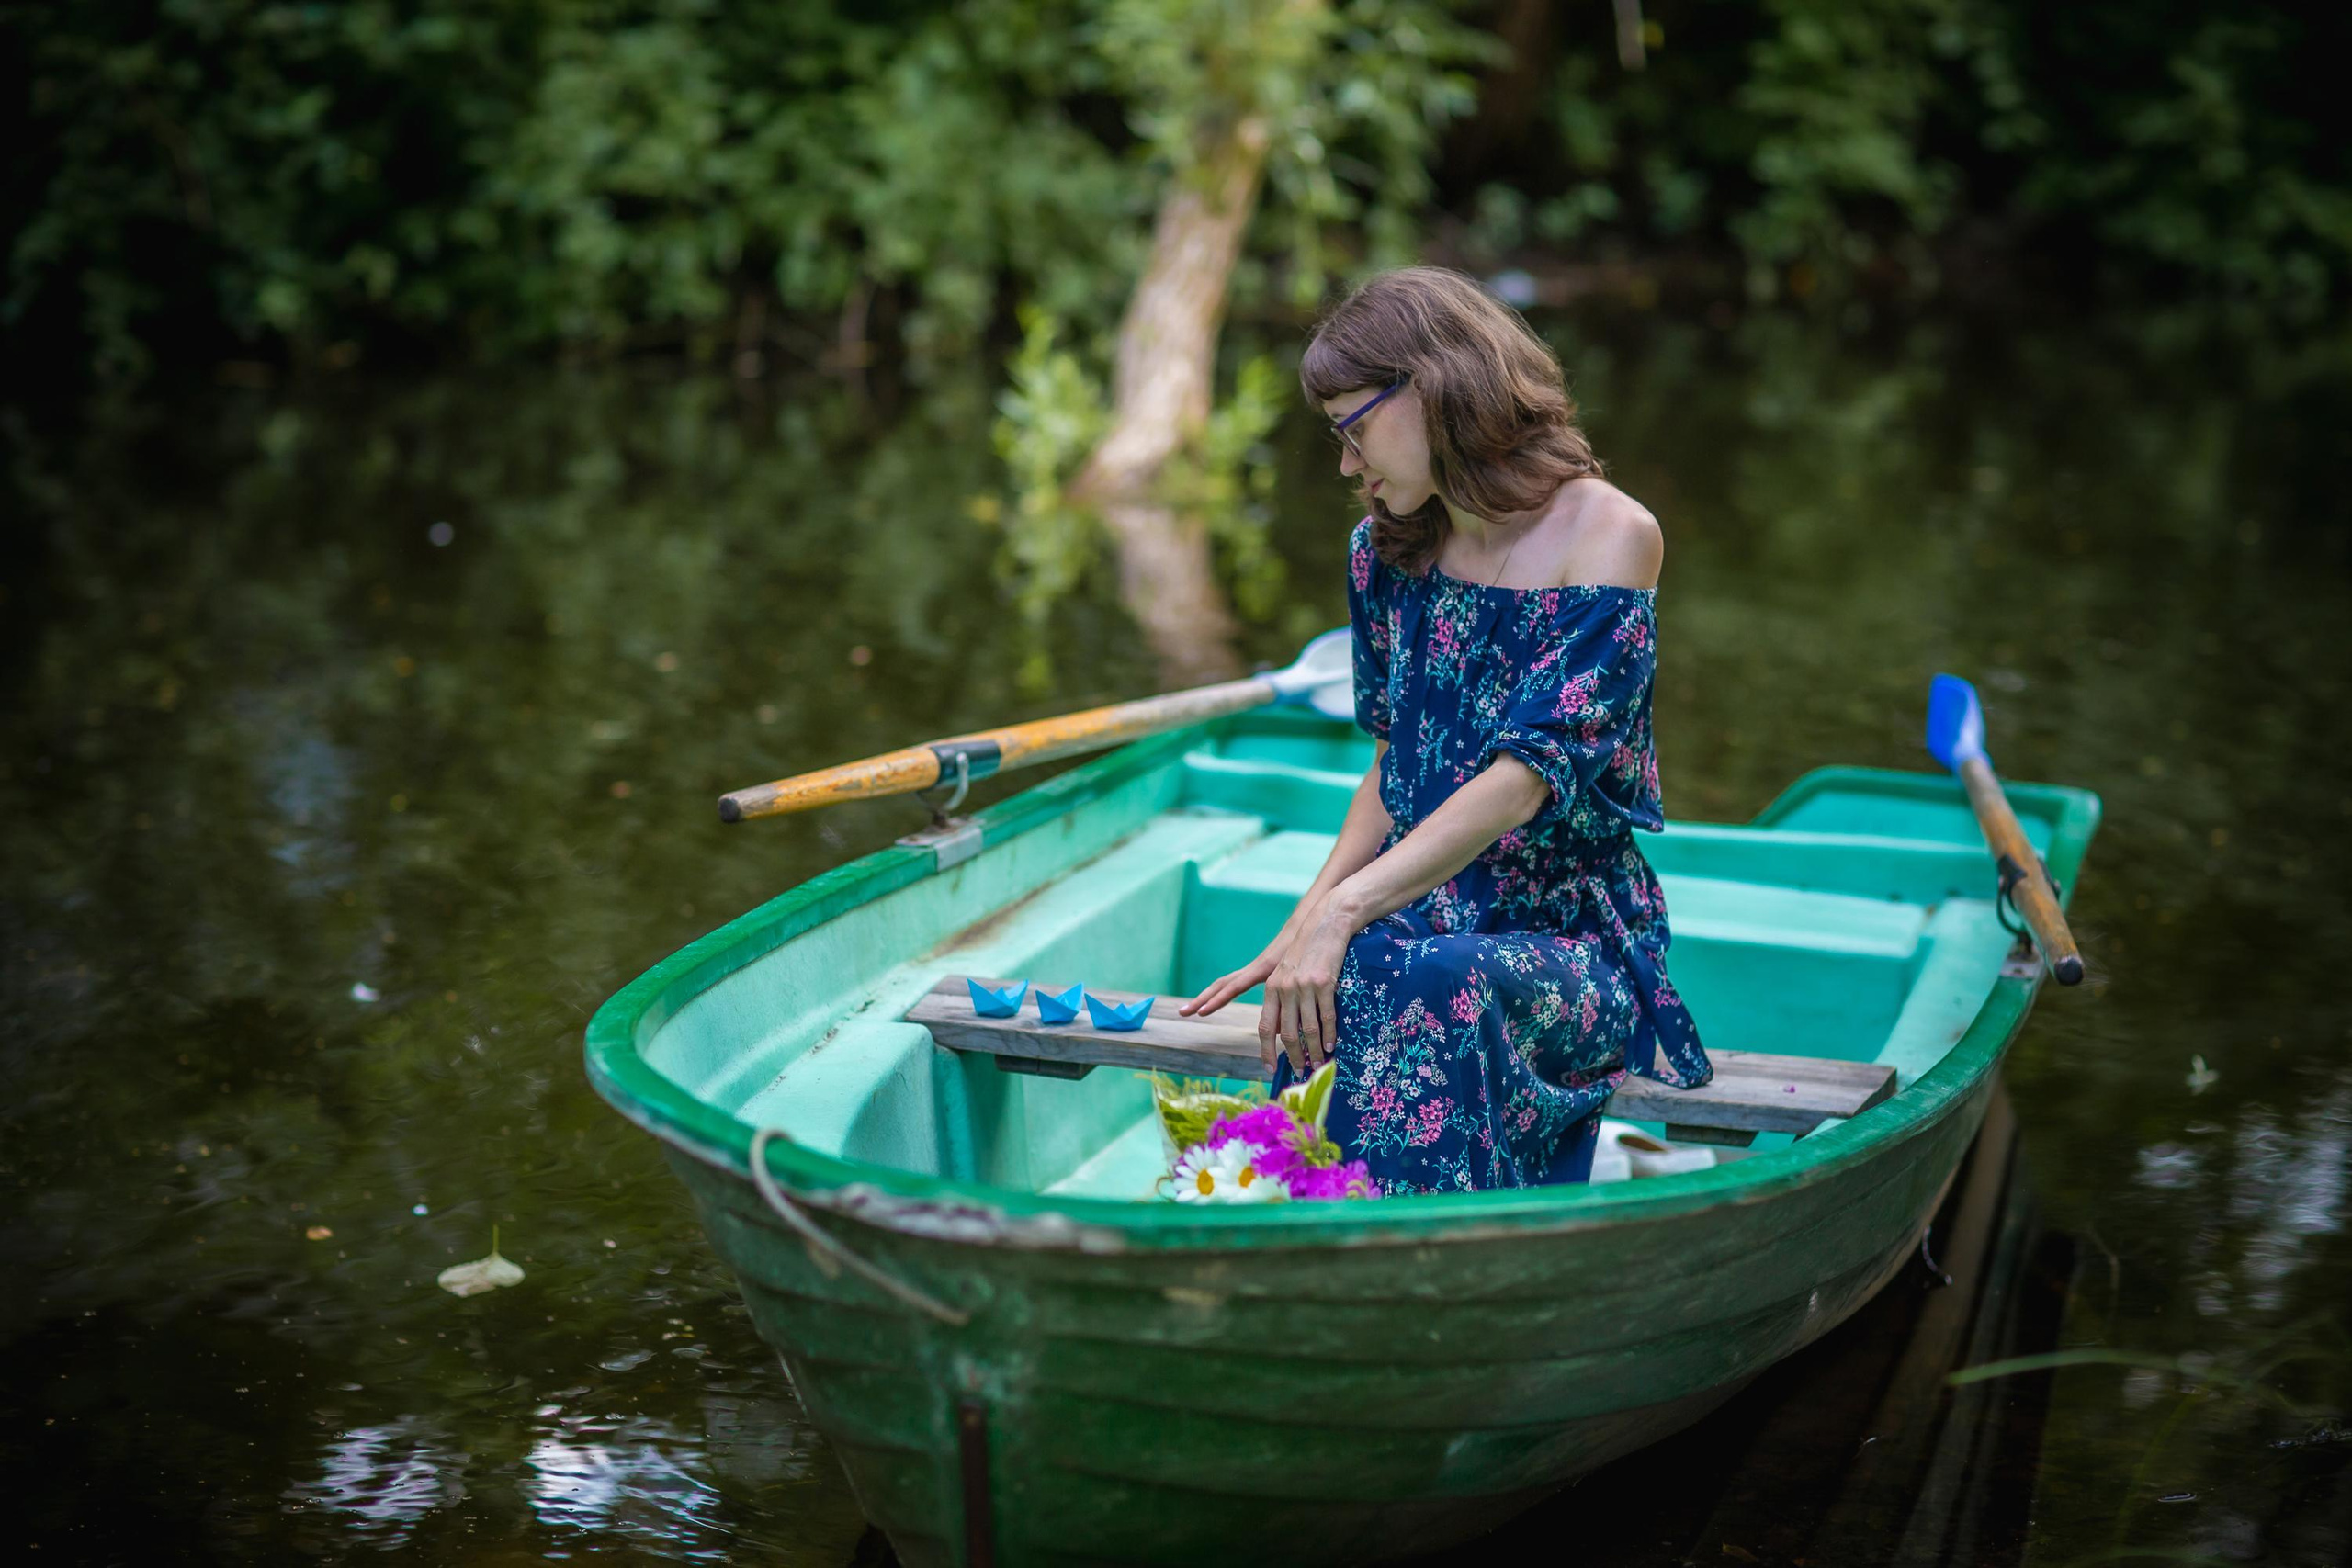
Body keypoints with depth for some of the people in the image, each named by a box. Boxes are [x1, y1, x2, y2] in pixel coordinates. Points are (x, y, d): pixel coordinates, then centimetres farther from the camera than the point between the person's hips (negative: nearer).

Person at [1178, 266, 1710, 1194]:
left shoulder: (1607, 534, -10)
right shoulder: (1387, 553, 11)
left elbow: (1529, 776, -18)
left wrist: (1344, 909, -27)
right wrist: (1301, 928, -2)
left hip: (1572, 938, -4)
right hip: (1415, 922, 4)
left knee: (1434, 987, -37)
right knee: (1340, 986, -33)